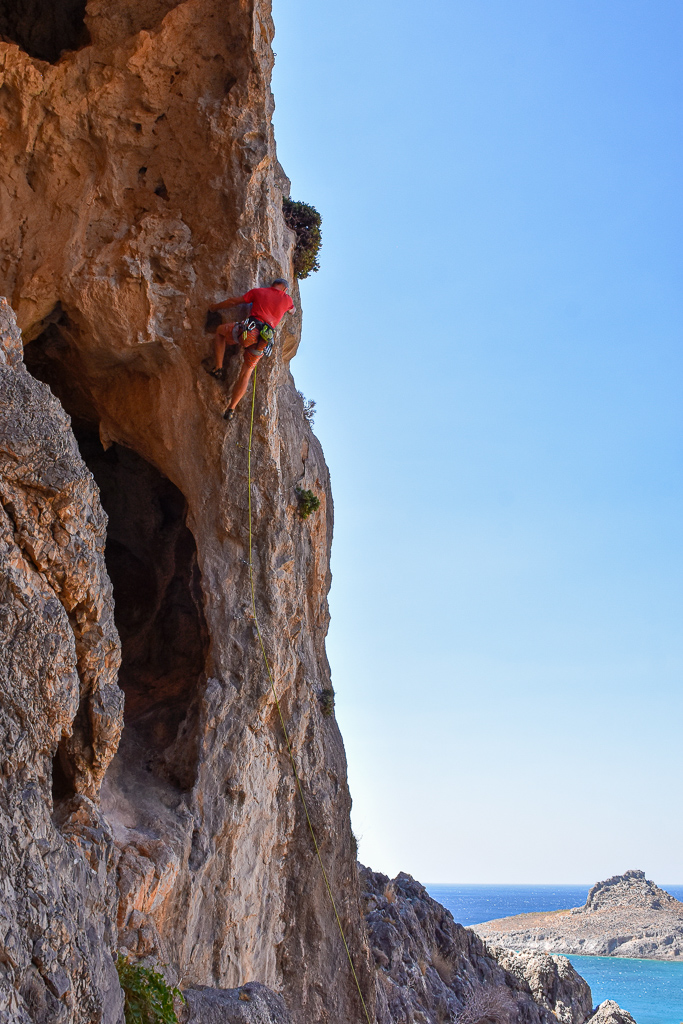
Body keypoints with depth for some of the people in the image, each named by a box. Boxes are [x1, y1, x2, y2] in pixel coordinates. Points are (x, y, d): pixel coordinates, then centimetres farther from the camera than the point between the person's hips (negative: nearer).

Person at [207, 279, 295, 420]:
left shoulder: (258, 292, 16)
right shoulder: (287, 299, 20)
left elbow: (233, 302, 19)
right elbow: (292, 310, 45)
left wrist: (215, 307, 33)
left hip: (249, 329, -2)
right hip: (263, 340, 2)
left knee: (220, 330, 27)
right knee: (246, 373, 17)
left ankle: (218, 369, 14)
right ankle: (231, 409, 10)